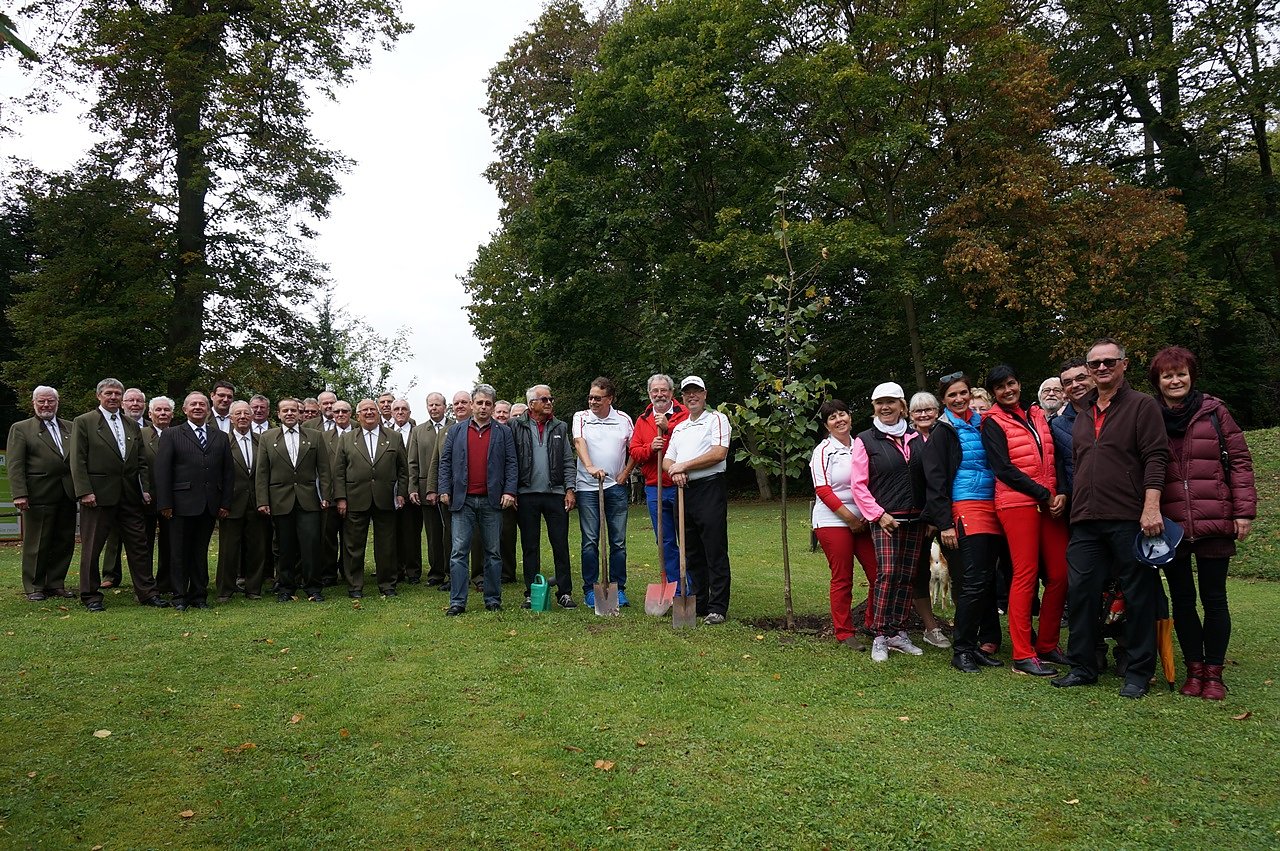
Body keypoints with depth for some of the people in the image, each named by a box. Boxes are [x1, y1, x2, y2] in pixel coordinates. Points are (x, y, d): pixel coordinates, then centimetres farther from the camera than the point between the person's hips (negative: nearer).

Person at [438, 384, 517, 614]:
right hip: (463, 500, 0)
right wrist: (444, 490, -1)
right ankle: (457, 601, 2)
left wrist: (509, 491, -7)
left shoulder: (503, 432, 7)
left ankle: (493, 599, 16)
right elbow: (445, 462, 8)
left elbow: (511, 464, 3)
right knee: (459, 552, -2)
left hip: (492, 500, 0)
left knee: (493, 552, 7)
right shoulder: (456, 431, 10)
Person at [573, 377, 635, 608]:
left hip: (616, 486, 2)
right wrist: (590, 467, -31)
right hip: (587, 487, -1)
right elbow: (579, 443, -14)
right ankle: (590, 589, 8)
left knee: (618, 541, 4)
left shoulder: (623, 419, 7)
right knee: (590, 540, 0)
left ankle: (618, 588, 13)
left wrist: (625, 474, 4)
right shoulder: (581, 418, 2)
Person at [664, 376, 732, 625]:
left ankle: (717, 608, -3)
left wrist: (683, 466, -9)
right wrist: (674, 471, -7)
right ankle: (698, 604, 19)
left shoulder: (716, 419, 2)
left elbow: (718, 454, -12)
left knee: (715, 552, -6)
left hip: (710, 488, -7)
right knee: (692, 553, 10)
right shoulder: (678, 428, 23)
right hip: (684, 491, 7)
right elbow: (667, 460, 18)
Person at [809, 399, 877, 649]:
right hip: (833, 522, -4)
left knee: (878, 573, 2)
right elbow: (823, 491, -8)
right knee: (842, 579, 0)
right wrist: (850, 518, -11)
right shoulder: (823, 451, -2)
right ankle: (844, 633, 11)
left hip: (863, 521, 4)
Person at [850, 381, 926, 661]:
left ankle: (898, 634, 15)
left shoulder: (916, 438, 12)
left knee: (907, 577, 6)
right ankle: (880, 637, -6)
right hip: (886, 519, -4)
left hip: (916, 519, 4)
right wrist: (878, 514, -10)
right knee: (887, 574, -14)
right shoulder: (866, 440, 1)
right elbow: (858, 485, -2)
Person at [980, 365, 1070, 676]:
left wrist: (1062, 494, -1)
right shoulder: (993, 423, 1)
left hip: (1051, 504, 6)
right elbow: (1003, 468, -8)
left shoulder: (1038, 416, 18)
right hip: (1017, 503, -6)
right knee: (1025, 576, -7)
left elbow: (1055, 460, 16)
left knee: (1060, 575, 3)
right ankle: (1023, 655, -1)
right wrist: (1044, 495, -11)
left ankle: (1047, 646, 17)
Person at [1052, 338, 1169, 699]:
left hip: (1129, 519, -6)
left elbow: (1156, 458, -8)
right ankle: (1082, 666, 15)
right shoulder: (1083, 416, 20)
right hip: (1086, 520, 6)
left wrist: (1151, 507, -17)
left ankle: (1138, 672, 13)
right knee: (1081, 591, 5)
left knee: (1138, 594, 2)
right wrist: (1069, 500, 15)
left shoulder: (1142, 405, 1)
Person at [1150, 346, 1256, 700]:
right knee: (1182, 600, 8)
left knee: (1214, 598, 5)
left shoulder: (1214, 412, 3)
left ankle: (1214, 673, 16)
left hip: (1214, 522, -1)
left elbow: (1239, 460, 2)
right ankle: (1194, 669, 20)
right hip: (1170, 525, 1)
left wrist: (1244, 511, -4)